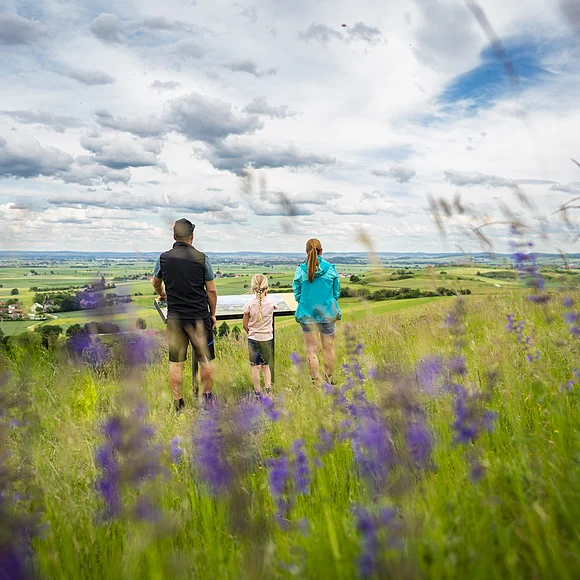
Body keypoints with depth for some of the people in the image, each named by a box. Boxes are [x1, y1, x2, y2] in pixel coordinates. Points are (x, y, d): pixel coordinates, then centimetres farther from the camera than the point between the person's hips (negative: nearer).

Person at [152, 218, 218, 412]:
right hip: (200, 316, -2)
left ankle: (178, 403, 15)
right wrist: (213, 314, 10)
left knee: (175, 363, 9)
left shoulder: (164, 258, 1)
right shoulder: (202, 258, -6)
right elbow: (211, 291, -3)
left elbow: (156, 283, 20)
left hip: (175, 318, 2)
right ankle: (208, 398, 22)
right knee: (205, 360, 11)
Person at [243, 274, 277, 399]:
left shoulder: (249, 305, -11)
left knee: (255, 367, 5)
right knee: (266, 366, 16)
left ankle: (258, 393, 9)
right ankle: (268, 389, 9)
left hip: (253, 338, -1)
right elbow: (275, 307, 18)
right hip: (267, 338, 1)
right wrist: (265, 295, 16)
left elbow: (245, 324, -2)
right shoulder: (270, 303, -9)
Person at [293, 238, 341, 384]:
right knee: (329, 348, 13)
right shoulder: (330, 269, -6)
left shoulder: (300, 270, -7)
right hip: (328, 313, 1)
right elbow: (337, 292, 3)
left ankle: (316, 382, 11)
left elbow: (297, 294, 0)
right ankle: (329, 379, 23)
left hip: (307, 314, 0)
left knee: (311, 350, 9)